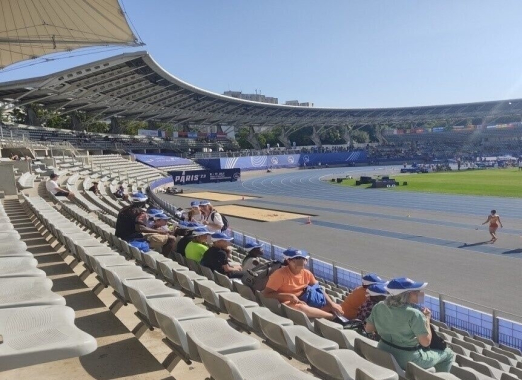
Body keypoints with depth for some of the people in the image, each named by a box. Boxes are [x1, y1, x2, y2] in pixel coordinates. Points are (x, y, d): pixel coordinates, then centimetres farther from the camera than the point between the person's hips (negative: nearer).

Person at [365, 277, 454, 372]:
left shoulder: (378, 307, -8)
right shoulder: (414, 314, -26)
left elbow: (368, 329, 2)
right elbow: (426, 342, -20)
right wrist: (426, 318, -9)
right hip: (408, 360, -6)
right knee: (448, 353, 16)